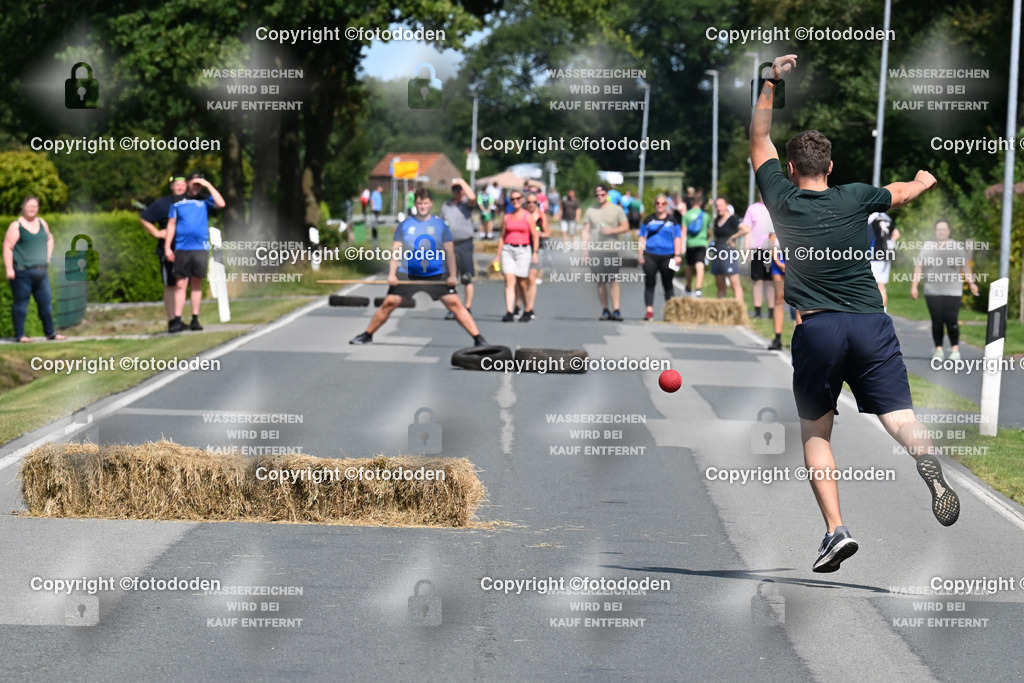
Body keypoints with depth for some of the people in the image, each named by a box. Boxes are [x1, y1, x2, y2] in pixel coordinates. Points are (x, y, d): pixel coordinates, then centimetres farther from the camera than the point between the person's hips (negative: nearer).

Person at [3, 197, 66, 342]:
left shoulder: (42, 223, 13)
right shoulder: (16, 226, -5)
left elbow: (49, 238, 30)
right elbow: (7, 247, -9)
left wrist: (47, 257, 17)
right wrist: (9, 269, -17)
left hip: (41, 272, 6)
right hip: (22, 271, -6)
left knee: (46, 302, 8)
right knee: (20, 303, -1)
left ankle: (50, 333, 17)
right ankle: (19, 334, 4)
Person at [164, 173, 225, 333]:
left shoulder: (205, 201, 9)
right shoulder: (177, 203, 10)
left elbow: (221, 204, -8)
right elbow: (171, 225, 11)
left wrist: (208, 185, -5)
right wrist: (167, 247, 3)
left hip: (200, 248, 0)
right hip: (182, 248, 0)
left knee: (196, 283, 4)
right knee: (180, 284, -4)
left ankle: (195, 319, 9)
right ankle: (177, 320, -5)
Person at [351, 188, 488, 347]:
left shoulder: (440, 225, 4)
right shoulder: (405, 225, 4)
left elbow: (449, 251, 4)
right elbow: (396, 250, 3)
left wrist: (452, 275, -5)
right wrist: (392, 274, -8)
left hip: (436, 275, -1)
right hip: (408, 274, 1)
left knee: (455, 304, -10)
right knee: (389, 303, -5)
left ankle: (478, 338, -7)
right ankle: (367, 335, 12)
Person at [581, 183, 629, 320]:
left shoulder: (616, 209, 8)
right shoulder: (590, 211, 14)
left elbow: (626, 227, 6)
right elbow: (585, 231, 12)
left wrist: (612, 230, -11)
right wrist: (585, 250, 3)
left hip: (612, 251, -2)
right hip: (595, 251, 2)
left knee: (614, 280, -11)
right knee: (600, 282, 2)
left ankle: (615, 310, -13)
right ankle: (605, 310, 7)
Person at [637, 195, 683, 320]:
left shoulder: (672, 220, 9)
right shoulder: (648, 220, 12)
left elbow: (677, 239, 7)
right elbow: (642, 238, 13)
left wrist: (677, 255, -2)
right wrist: (640, 253, 4)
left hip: (667, 257, -1)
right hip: (650, 256, 1)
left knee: (667, 284, 3)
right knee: (649, 283, -3)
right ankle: (649, 310, -3)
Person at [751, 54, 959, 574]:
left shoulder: (782, 199, 4)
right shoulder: (854, 199, 8)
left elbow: (758, 141, 19)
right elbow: (900, 195, 30)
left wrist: (771, 83, 24)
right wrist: (923, 182, 52)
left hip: (817, 330, -1)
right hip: (872, 323, 1)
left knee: (815, 432, 9)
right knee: (899, 416, -6)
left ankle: (836, 530, -6)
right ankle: (929, 462, -40)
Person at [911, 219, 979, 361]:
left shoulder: (957, 247, 8)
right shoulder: (927, 247, 11)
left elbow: (965, 266, 6)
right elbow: (918, 267, 12)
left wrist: (971, 283, -4)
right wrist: (914, 286, 6)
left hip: (952, 292, -2)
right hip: (932, 292, 2)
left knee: (951, 320, -10)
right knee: (936, 321, 0)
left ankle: (955, 349, 0)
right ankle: (938, 349, 9)